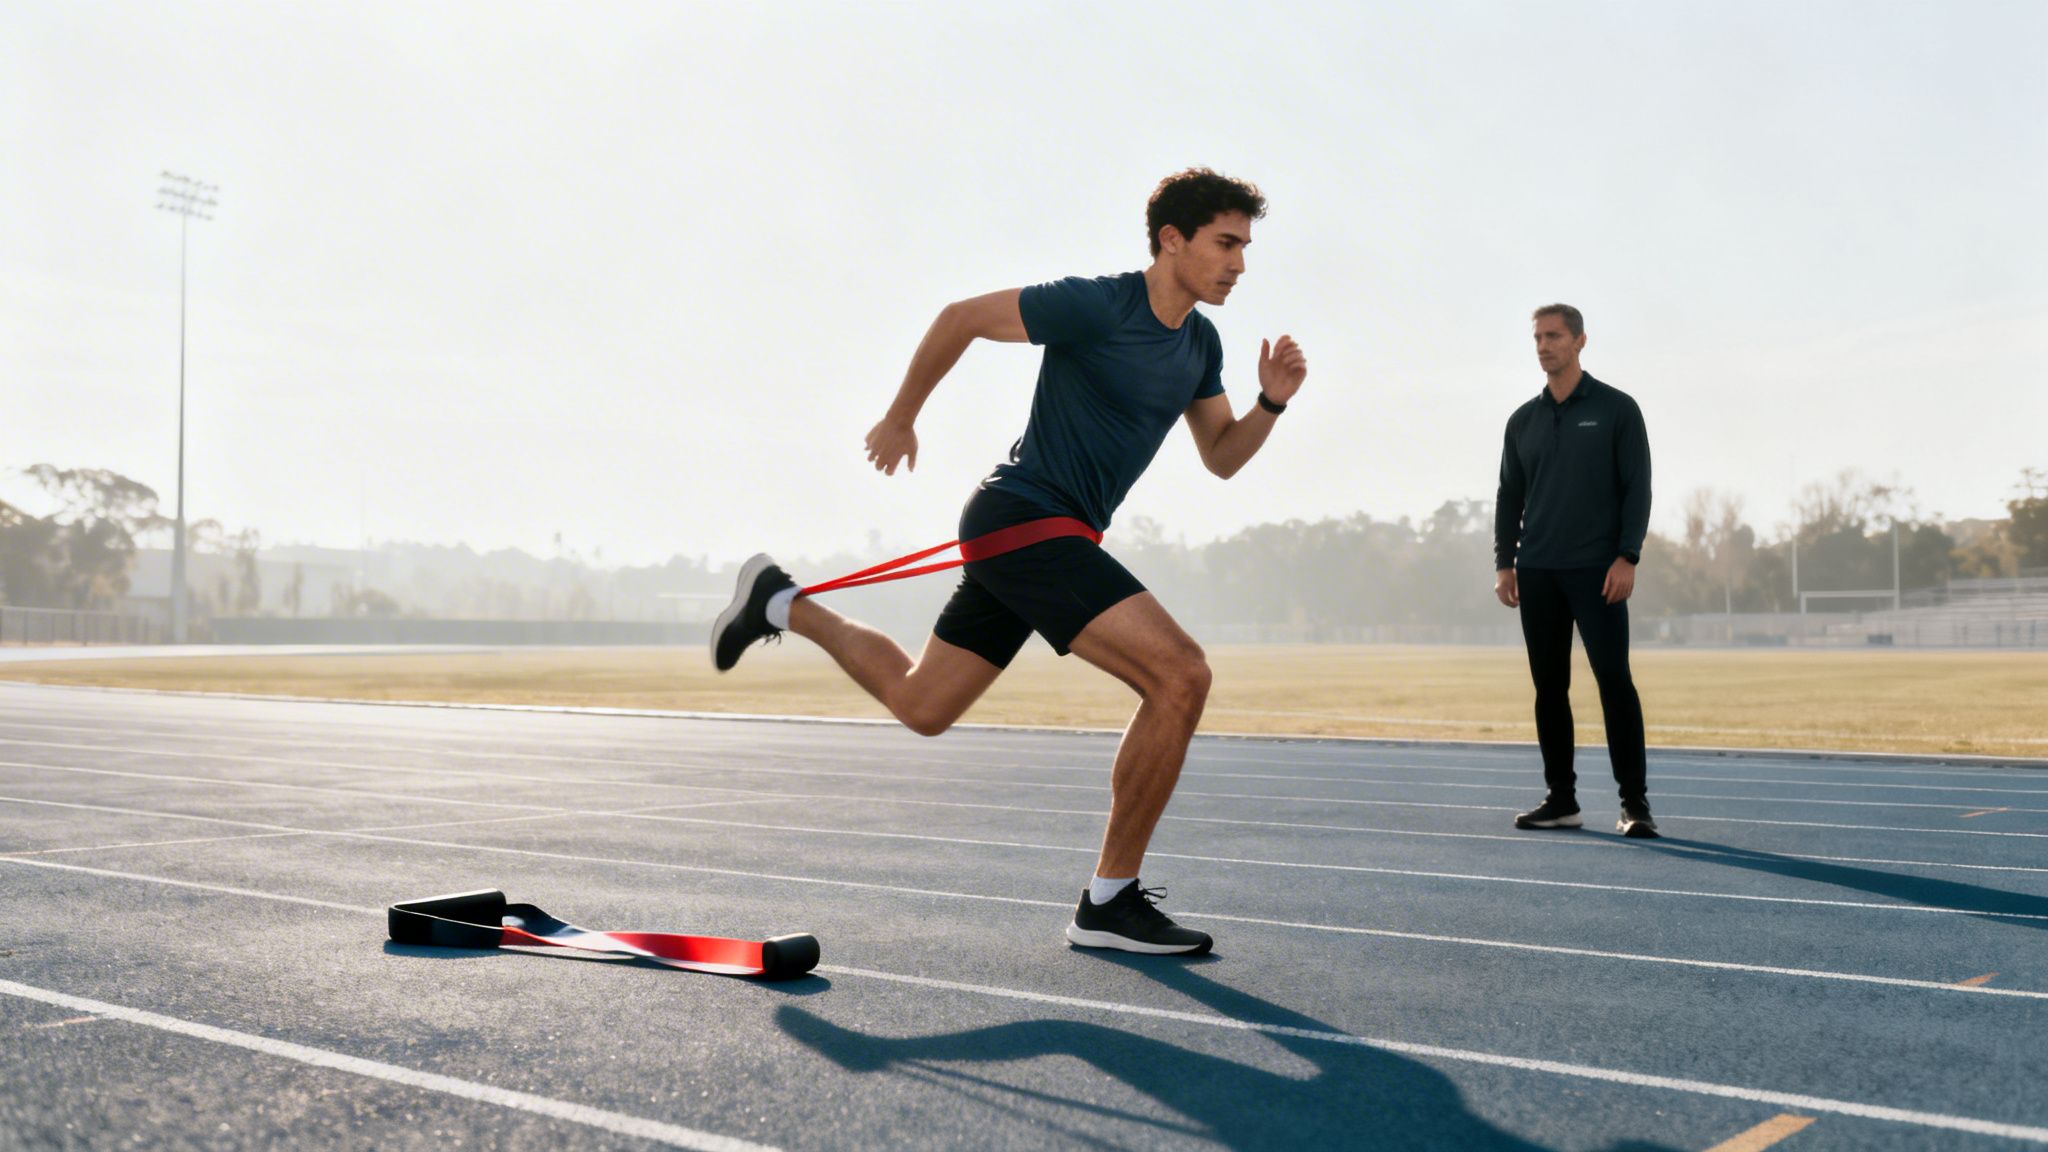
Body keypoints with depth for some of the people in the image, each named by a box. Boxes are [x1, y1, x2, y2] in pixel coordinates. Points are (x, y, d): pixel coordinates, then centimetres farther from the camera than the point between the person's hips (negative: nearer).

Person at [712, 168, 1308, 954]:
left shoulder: (1199, 343, 11)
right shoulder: (1094, 306, -15)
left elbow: (1222, 458, 17)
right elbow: (960, 317, -6)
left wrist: (1271, 402, -2)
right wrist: (900, 417, 3)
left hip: (1051, 538, 9)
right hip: (1022, 516, -9)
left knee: (919, 706, 18)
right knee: (1180, 676, -20)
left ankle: (779, 605, 35)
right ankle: (1108, 904, -12)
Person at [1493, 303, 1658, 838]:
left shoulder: (1616, 409, 1)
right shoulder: (1523, 420, 13)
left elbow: (1637, 487, -3)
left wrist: (1627, 557, -13)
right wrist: (1504, 562, 5)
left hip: (1597, 571, -4)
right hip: (1537, 573, 4)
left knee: (1614, 680, -8)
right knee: (1549, 686, 6)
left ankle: (1635, 804, -3)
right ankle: (1561, 799, 14)